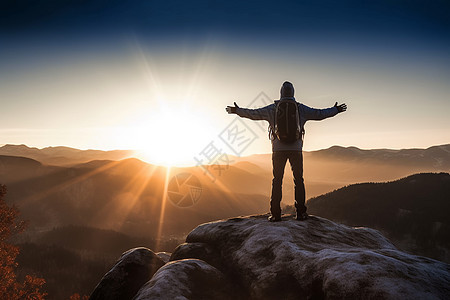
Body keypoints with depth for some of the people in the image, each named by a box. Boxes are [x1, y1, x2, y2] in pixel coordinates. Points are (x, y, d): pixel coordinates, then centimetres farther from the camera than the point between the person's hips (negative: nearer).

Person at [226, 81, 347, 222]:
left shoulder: (272, 108, 3)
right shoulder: (301, 108, 4)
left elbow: (254, 114, 6)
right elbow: (319, 114, 11)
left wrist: (237, 111, 20)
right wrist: (336, 110, 26)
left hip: (278, 149, 0)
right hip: (296, 149, 0)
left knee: (277, 180, 4)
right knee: (298, 180, 6)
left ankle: (275, 214, 1)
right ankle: (300, 212, 3)